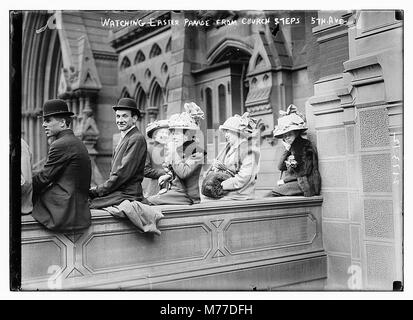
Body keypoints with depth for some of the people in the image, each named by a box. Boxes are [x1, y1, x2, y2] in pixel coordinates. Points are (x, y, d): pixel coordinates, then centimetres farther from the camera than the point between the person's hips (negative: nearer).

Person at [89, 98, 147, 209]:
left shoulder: (137, 139, -11)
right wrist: (97, 189, 5)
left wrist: (98, 190, -13)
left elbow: (123, 173, -17)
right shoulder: (124, 138, 19)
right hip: (116, 192, 9)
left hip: (127, 195, -9)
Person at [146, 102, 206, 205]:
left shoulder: (197, 151, -12)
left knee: (149, 202, -21)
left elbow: (183, 173, -23)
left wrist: (174, 152, -15)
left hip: (186, 195, -8)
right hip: (173, 190, 8)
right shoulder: (178, 148, 13)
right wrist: (169, 176, 6)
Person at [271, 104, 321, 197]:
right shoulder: (291, 148, 16)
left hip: (305, 185, -7)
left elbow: (304, 173, -12)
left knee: (276, 191, -23)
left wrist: (284, 180, -9)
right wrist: (287, 150, -4)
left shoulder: (306, 146, -6)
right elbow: (280, 167, 8)